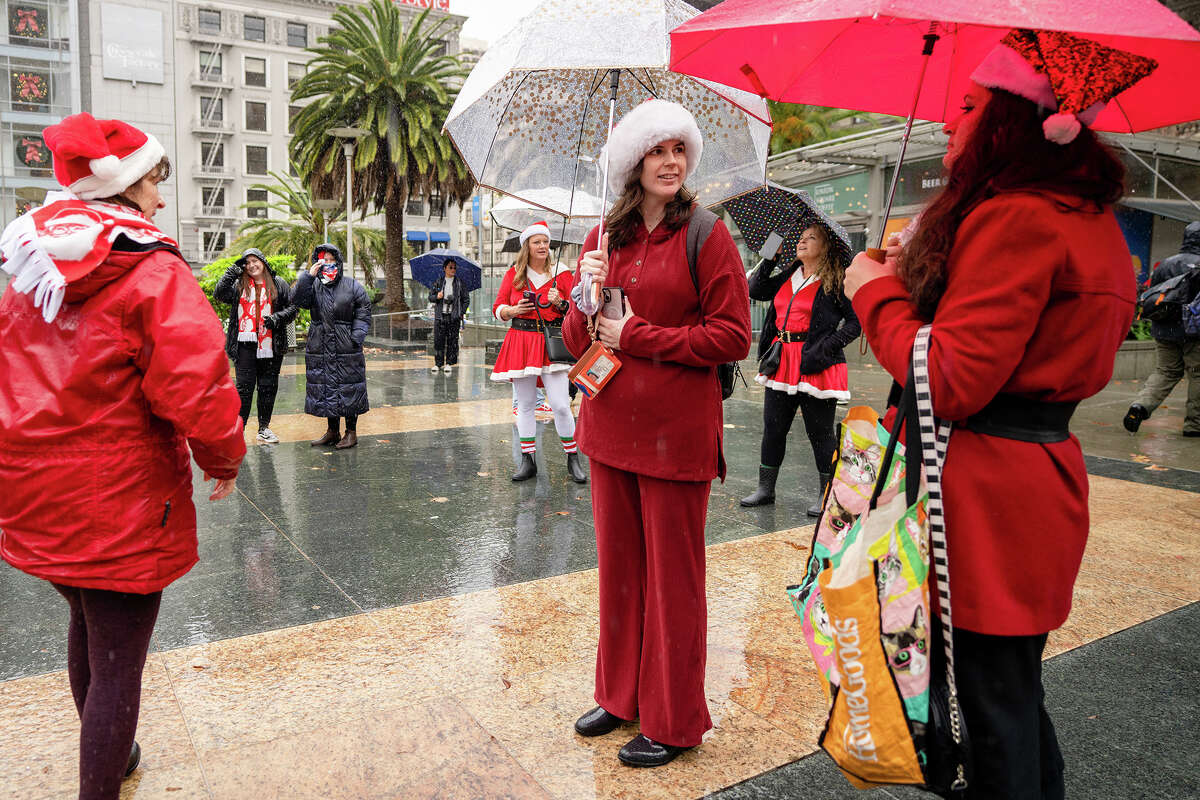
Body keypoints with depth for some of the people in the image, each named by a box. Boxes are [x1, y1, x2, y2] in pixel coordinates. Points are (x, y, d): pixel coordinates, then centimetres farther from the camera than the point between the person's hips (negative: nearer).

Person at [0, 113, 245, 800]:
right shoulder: (153, 271, -16)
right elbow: (195, 383, -27)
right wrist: (224, 460, -10)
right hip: (119, 500, -8)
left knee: (87, 624, 28)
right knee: (118, 663, 5)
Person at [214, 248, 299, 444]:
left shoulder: (278, 284, 8)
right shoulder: (239, 285, 10)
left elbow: (293, 307, 6)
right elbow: (219, 295, -3)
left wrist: (277, 318, -10)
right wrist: (231, 273, -6)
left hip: (270, 345, 1)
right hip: (245, 344, -1)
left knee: (268, 387, 8)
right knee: (244, 387, -1)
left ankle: (264, 428, 19)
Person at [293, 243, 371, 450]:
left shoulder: (352, 286, 1)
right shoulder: (313, 286, 5)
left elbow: (363, 311, 3)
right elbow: (298, 301, -13)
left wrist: (357, 336, -8)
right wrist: (308, 276, -21)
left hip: (347, 348, -2)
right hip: (320, 350, 3)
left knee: (349, 388, 2)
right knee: (326, 388, 10)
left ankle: (351, 432, 15)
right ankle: (332, 431, 24)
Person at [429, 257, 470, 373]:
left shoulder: (459, 283, 6)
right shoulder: (438, 282, 9)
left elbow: (466, 299, 9)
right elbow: (430, 297, 12)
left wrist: (462, 312, 0)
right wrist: (436, 297, -10)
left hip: (454, 316, -1)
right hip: (440, 315, 1)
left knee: (452, 340, 0)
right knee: (438, 340, -2)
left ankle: (449, 363, 9)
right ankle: (438, 363, 6)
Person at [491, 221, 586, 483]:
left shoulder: (561, 274, 6)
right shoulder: (513, 274, 9)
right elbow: (498, 307, 11)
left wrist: (560, 303, -13)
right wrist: (512, 311, -10)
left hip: (552, 343, -2)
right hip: (520, 341, 2)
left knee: (561, 405, -7)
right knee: (525, 405, 6)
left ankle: (572, 459, 8)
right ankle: (527, 461, 16)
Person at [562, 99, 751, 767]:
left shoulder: (707, 235, -5)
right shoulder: (605, 239, 10)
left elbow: (733, 336, -12)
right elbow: (578, 341, 10)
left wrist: (635, 336, -13)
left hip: (677, 433, -5)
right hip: (612, 426, 6)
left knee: (673, 574, 5)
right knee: (619, 564, 15)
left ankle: (674, 720, 23)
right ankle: (622, 694, 34)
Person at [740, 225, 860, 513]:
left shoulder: (836, 282, -4)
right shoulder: (787, 278, 15)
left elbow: (856, 322, -5)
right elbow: (755, 290, 17)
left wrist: (827, 346, -16)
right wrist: (769, 259, 11)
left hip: (815, 365, -6)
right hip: (782, 362, 6)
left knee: (820, 432, 1)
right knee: (772, 427, 10)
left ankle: (826, 495, 15)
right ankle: (765, 488, 22)